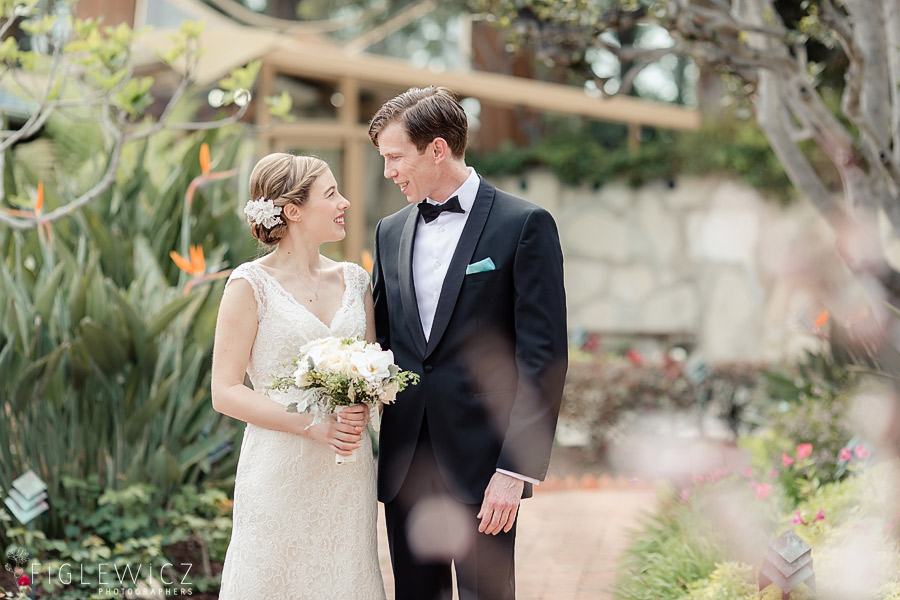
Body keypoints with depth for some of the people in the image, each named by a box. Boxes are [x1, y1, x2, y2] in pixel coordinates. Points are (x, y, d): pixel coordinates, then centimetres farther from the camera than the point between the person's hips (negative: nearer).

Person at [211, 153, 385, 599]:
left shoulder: (354, 280, 10)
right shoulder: (251, 285, -6)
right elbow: (225, 392, -9)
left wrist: (363, 408, -6)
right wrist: (313, 425, -16)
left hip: (348, 474, 5)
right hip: (281, 473, -4)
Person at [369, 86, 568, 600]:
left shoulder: (524, 225, -6)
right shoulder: (391, 232, 13)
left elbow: (544, 358, -10)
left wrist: (517, 468, -15)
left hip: (482, 467, -5)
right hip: (405, 467, 5)